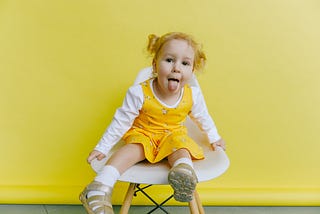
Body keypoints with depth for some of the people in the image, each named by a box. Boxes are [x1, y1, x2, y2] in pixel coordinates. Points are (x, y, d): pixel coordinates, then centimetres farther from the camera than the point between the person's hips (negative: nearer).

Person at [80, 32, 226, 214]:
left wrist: (214, 138, 19)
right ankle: (101, 187, -42)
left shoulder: (193, 95, -11)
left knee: (182, 150, -28)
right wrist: (102, 148, -10)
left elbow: (203, 117, 10)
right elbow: (121, 121, -12)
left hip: (174, 136, 3)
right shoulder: (139, 93, -20)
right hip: (142, 133, -3)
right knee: (134, 150, -31)